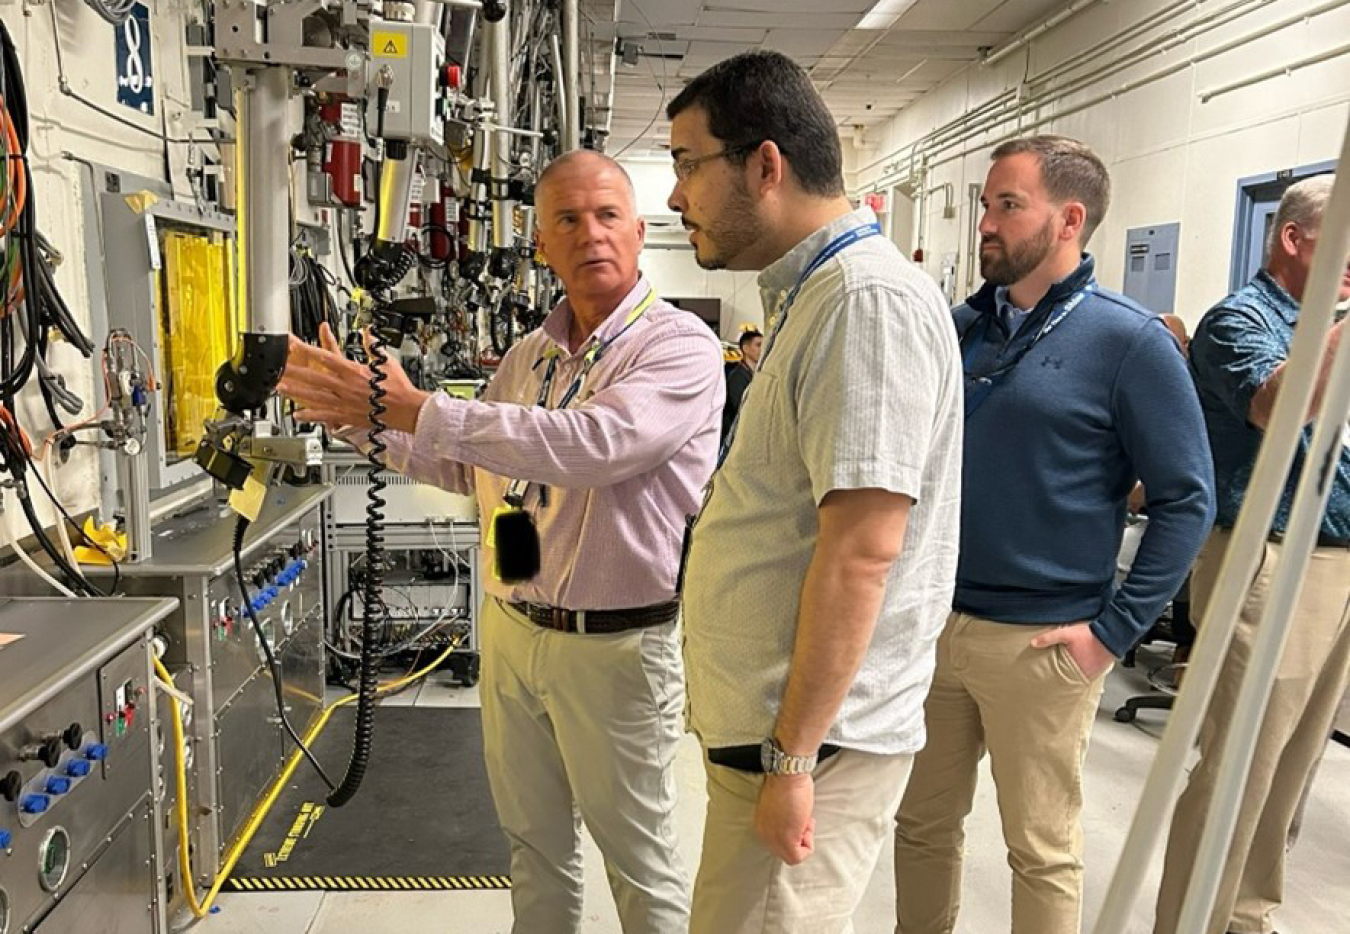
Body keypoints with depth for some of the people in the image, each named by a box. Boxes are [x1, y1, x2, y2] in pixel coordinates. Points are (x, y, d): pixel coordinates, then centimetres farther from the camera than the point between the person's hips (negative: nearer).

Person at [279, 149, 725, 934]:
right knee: (535, 845, 22)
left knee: (640, 862, 10)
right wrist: (368, 419, 3)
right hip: (511, 632, 7)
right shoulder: (529, 355, 9)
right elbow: (470, 467, 19)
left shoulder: (679, 345, -14)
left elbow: (593, 445, -31)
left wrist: (413, 409, -30)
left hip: (614, 645, -6)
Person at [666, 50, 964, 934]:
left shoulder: (869, 299, -18)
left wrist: (792, 757, -21)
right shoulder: (814, 294, 14)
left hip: (810, 733, -10)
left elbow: (861, 548, -24)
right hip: (767, 717, 10)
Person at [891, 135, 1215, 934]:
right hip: (930, 624, 5)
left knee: (1043, 851, 12)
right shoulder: (961, 326, 7)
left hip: (1040, 641, -5)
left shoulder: (1130, 341, -9)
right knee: (922, 824, 18)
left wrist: (1115, 629, -12)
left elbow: (1188, 499, -9)